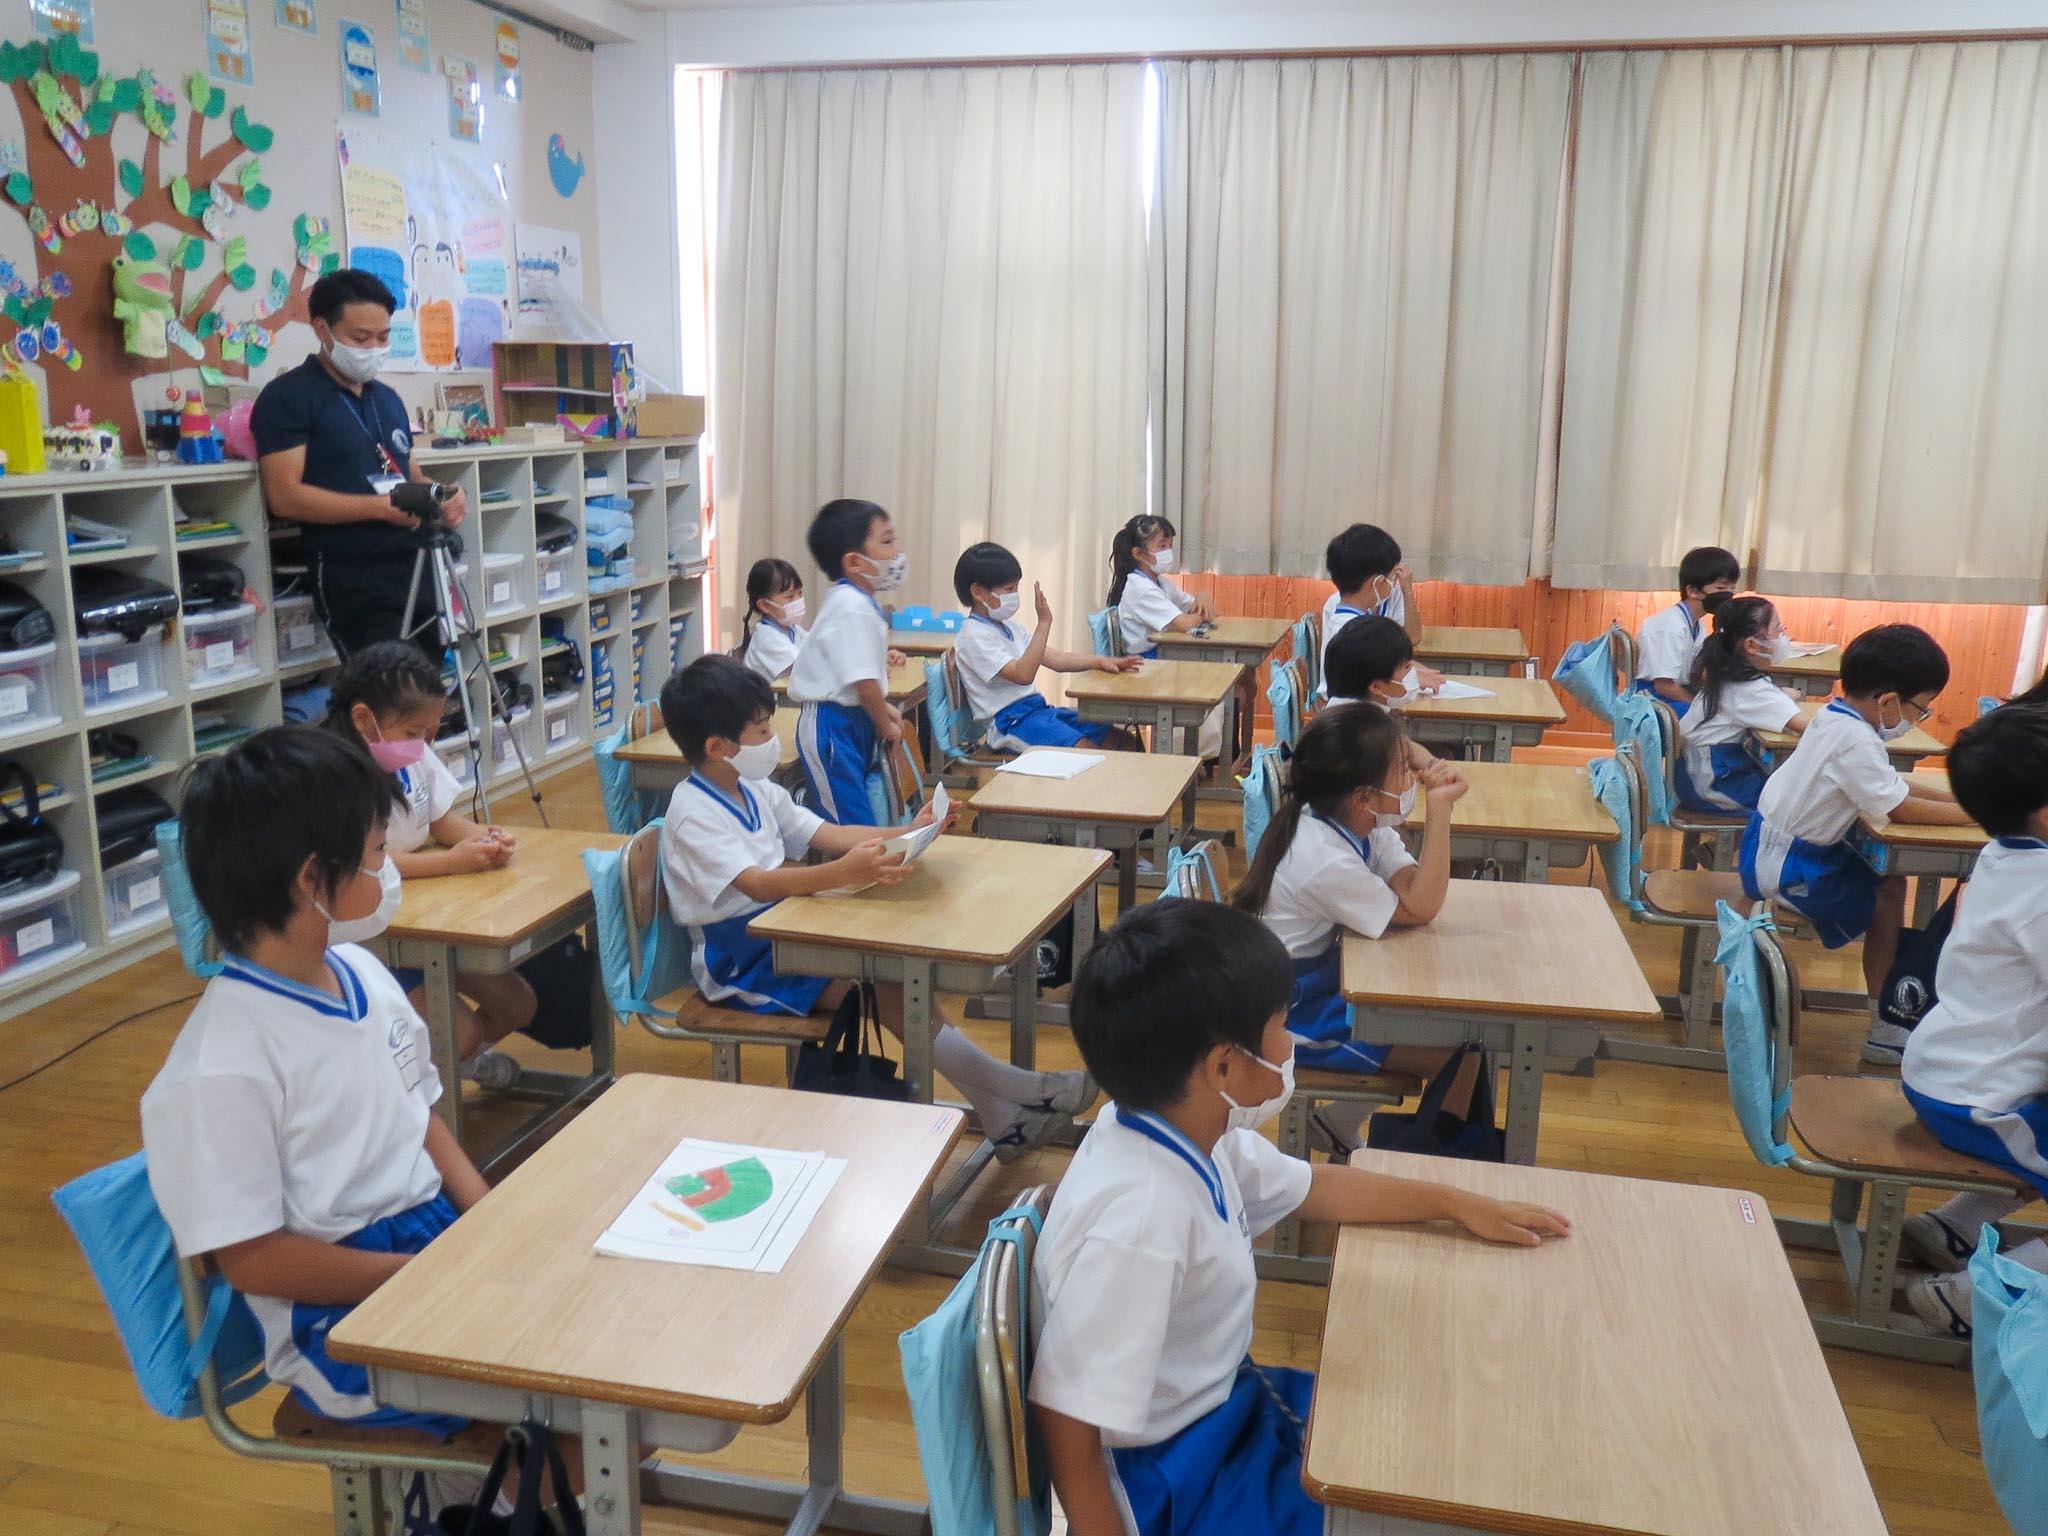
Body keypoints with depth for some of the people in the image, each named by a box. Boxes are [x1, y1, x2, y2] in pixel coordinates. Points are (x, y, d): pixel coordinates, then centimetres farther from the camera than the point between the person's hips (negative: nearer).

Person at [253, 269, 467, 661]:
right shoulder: (288, 397, -4)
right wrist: (382, 507, -20)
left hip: (417, 568, 7)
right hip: (351, 579, -7)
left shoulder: (388, 398, 19)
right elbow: (285, 496, -13)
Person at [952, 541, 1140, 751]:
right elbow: (1023, 675, -23)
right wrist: (1043, 623, -25)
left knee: (1127, 743, -1)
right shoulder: (974, 636, -12)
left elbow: (1055, 659, 15)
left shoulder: (1008, 626, 17)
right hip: (1010, 722, -9)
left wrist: (1099, 661, 1)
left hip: (1038, 709, 9)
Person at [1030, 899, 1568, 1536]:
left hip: (1220, 1405, 8)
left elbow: (1313, 1188, 12)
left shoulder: (1189, 1131, -6)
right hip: (1173, 1482, -8)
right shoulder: (1140, 1224, -35)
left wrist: (1456, 1204, 18)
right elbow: (1066, 1418, -29)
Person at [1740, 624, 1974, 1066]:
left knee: (1887, 881, 12)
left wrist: (1960, 797, 2)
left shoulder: (1837, 716, 4)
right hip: (1787, 868, -9)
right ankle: (1885, 1032, 11)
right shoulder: (1855, 740, -25)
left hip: (1773, 846, 9)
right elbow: (1901, 807, -24)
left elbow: (1891, 784, 11)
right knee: (1887, 900, -1)